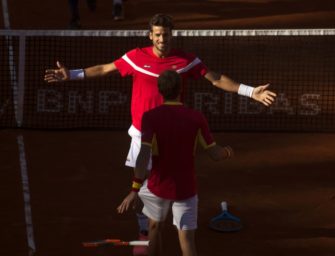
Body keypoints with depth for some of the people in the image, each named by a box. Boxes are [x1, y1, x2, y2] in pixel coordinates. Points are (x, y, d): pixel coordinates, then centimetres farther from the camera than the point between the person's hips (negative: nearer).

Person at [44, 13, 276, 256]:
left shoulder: (186, 60, -6)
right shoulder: (137, 57, -7)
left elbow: (217, 79, -2)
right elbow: (104, 69, 2)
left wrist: (250, 92, -9)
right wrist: (72, 74, -4)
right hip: (143, 133, 0)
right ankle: (144, 234, 18)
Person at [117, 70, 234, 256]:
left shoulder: (150, 117, -13)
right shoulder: (197, 118, -8)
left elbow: (144, 155, -23)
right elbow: (215, 154, -5)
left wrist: (134, 191, -26)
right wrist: (227, 152, 19)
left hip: (158, 186, 0)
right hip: (186, 188, 0)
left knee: (155, 227, 25)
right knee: (187, 239, -1)